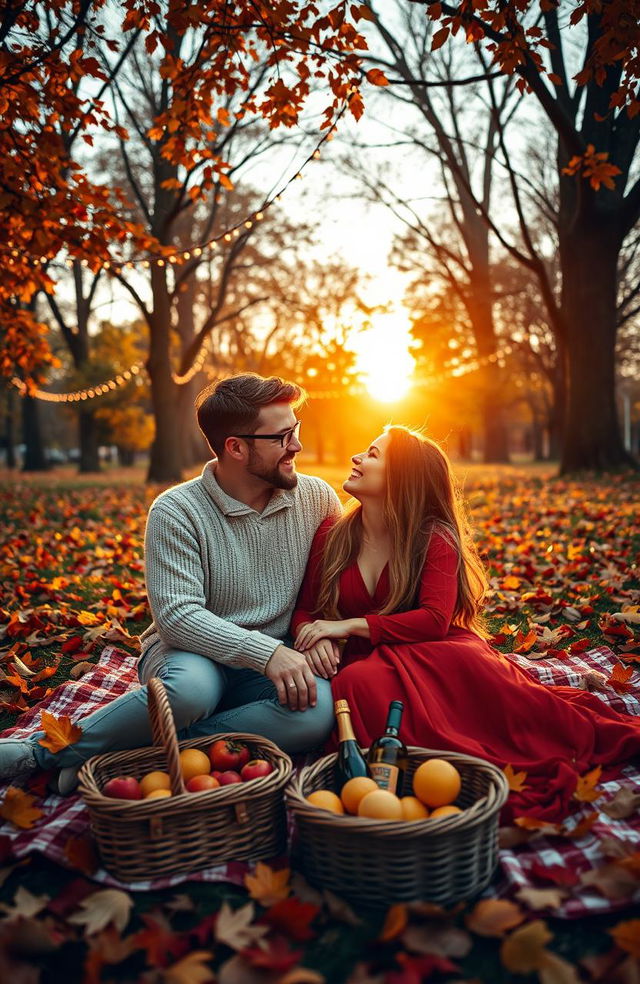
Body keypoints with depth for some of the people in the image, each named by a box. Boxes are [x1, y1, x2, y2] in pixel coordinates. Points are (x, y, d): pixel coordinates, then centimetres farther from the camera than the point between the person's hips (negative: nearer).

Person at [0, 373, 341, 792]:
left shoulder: (318, 498, 0)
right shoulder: (177, 511, -12)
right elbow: (176, 615, -19)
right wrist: (265, 651, -29)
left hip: (277, 662, 4)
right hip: (193, 652, -3)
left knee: (318, 710, -31)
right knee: (191, 687, -40)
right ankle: (40, 749, -15)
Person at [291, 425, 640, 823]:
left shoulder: (435, 537, -3)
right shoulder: (332, 536, 8)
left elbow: (435, 620, -15)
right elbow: (304, 609, 13)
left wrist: (350, 625, -19)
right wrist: (314, 636, -12)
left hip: (434, 652, -2)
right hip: (370, 660, 2)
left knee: (466, 664, -37)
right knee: (357, 684, -36)